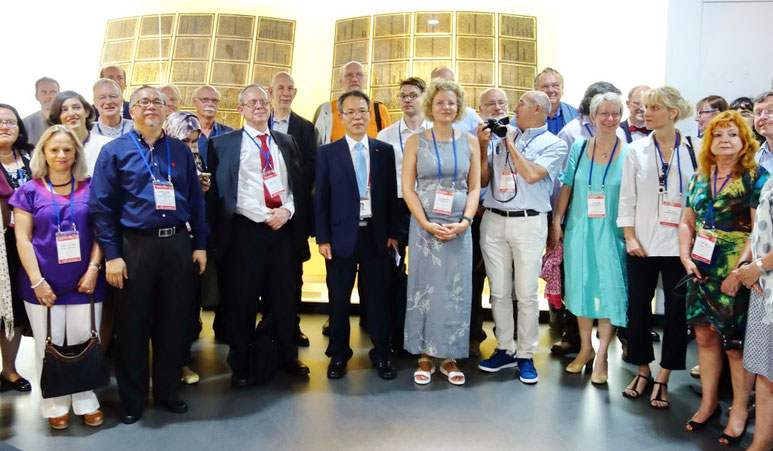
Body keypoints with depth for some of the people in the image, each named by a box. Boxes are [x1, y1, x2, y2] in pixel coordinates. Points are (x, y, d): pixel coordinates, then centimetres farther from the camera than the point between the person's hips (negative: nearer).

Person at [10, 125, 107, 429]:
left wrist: (93, 269, -8)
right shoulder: (30, 190, 2)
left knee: (83, 342, 6)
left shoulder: (89, 188, 5)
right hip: (43, 284, 0)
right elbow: (23, 238, -1)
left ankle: (86, 402, 22)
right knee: (49, 345, 7)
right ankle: (56, 406, 23)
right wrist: (37, 281, -8)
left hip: (84, 281, 1)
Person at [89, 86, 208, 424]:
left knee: (174, 323, 11)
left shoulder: (181, 151, 10)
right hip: (135, 246, -2)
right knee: (132, 326, 8)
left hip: (178, 245, 3)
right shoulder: (114, 151, 1)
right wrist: (112, 255, -10)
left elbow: (196, 200, 9)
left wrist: (200, 245, 4)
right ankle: (132, 399, 25)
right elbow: (102, 206, -3)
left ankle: (168, 391, 29)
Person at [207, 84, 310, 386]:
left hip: (284, 228, 3)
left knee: (284, 296, 10)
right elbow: (222, 192, -5)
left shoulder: (286, 142, 15)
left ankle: (287, 356, 25)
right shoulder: (223, 144, 3)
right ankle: (240, 364, 19)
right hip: (245, 230, -3)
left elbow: (299, 184, 14)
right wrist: (266, 216, -11)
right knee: (242, 300, 4)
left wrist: (287, 210, -6)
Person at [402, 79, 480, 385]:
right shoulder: (416, 142, 2)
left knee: (456, 290, 5)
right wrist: (427, 224, -12)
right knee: (423, 288, 4)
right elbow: (407, 188, -2)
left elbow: (474, 187, 6)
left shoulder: (469, 142, 7)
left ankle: (450, 357, 19)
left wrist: (465, 221, -9)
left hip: (459, 227, 2)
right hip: (424, 225, -1)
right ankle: (424, 357, 17)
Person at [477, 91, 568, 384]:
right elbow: (483, 179, 13)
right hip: (493, 220, 4)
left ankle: (526, 355, 13)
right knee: (499, 291, 7)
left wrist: (510, 145, -3)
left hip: (528, 222, -4)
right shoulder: (502, 136, 16)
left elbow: (531, 175, -13)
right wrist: (483, 146, 4)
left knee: (526, 294, -1)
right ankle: (505, 350, 20)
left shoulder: (554, 144, 5)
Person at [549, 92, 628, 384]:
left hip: (612, 232, -2)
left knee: (609, 289, -1)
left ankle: (601, 355, 12)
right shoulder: (579, 148, 5)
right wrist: (556, 222, 4)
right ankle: (585, 347, 26)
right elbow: (566, 187, 9)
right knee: (581, 285, 10)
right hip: (579, 229, 3)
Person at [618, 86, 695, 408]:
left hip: (678, 245, -1)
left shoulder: (692, 151, -1)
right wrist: (630, 238, -4)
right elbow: (627, 197, 3)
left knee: (676, 312, 4)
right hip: (642, 245, 1)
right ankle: (642, 372, 26)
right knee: (638, 309, 8)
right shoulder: (637, 149, 3)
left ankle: (662, 380, 19)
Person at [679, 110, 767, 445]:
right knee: (705, 335, 10)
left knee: (736, 342, 1)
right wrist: (685, 256, 2)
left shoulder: (756, 177, -5)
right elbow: (687, 222, 16)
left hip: (736, 271, -5)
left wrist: (739, 269, -18)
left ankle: (739, 410, 18)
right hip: (701, 269, 5)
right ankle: (709, 402, 24)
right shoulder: (700, 178, 11)